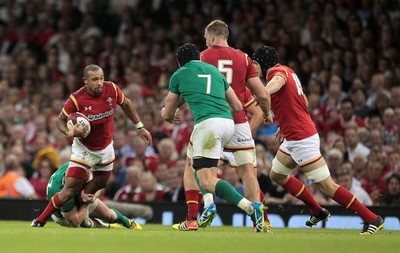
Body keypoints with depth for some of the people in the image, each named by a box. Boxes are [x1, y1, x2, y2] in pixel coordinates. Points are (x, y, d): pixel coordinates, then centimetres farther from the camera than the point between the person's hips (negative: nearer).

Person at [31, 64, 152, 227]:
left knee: (97, 189, 13)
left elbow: (126, 104, 8)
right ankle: (40, 221, 0)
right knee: (70, 190, -12)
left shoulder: (112, 89, -14)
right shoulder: (76, 99, -23)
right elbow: (60, 120, -9)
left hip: (106, 148, 5)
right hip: (84, 149, -5)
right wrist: (69, 132, -31)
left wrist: (140, 127, 9)